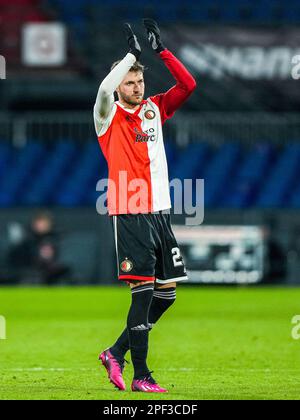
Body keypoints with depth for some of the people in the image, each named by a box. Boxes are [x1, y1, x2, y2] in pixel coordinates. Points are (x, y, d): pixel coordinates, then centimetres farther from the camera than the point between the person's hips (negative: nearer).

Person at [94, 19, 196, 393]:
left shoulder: (154, 109, 14)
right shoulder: (109, 116, -1)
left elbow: (188, 85, 5)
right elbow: (104, 89, -23)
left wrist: (161, 50, -2)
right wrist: (132, 53, -17)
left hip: (160, 213, 6)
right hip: (129, 215, -6)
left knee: (166, 293, 5)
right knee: (143, 290, -12)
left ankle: (116, 354, 19)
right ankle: (140, 375, -8)